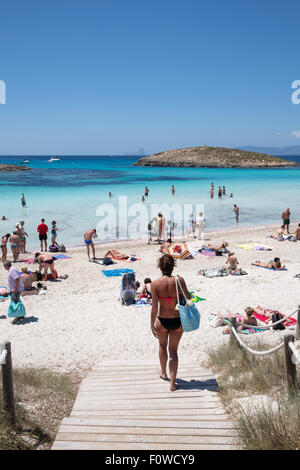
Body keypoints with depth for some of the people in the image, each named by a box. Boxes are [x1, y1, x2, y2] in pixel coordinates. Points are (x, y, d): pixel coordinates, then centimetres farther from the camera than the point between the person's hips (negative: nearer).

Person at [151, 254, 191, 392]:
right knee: (173, 351, 16)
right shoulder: (179, 280, -14)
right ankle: (172, 383, 11)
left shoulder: (155, 284, -15)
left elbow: (154, 306, -14)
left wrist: (152, 325, -7)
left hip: (162, 321, 0)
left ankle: (163, 373, 47)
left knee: (162, 346, 28)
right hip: (177, 321, 0)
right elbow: (188, 297, -5)